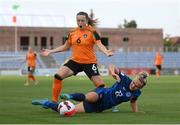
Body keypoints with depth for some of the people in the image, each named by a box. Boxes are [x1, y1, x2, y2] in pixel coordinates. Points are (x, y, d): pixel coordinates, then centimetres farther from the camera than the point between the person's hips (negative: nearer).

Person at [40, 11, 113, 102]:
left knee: (100, 85, -8)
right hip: (75, 61, 4)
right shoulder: (72, 33, 5)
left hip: (89, 62, -4)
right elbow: (66, 47, 16)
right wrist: (51, 51, 12)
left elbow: (99, 45, -20)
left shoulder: (92, 32, -9)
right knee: (58, 76, -12)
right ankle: (54, 101, -2)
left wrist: (106, 52, -41)